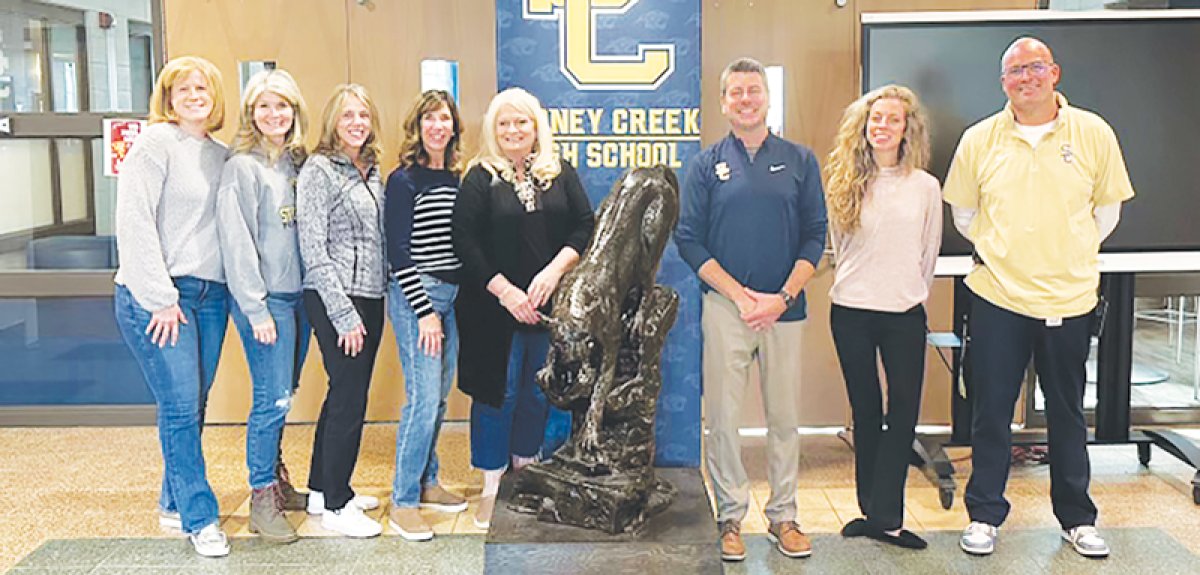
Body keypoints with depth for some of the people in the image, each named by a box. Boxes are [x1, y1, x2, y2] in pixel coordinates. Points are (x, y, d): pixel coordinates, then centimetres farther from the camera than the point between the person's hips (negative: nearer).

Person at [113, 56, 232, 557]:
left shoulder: (222, 154, 13)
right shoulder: (156, 143, -6)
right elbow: (134, 223, -13)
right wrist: (159, 299, -15)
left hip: (210, 295, 6)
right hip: (155, 298, -6)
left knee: (193, 405, 10)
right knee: (180, 407, -6)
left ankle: (175, 504, 25)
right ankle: (199, 517, 4)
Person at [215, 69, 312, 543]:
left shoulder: (298, 162, 13)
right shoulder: (243, 166, -8)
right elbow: (236, 241, -12)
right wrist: (256, 308, -15)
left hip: (299, 295, 6)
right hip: (265, 299, -6)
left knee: (282, 395, 13)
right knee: (273, 398, -5)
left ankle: (275, 478, 27)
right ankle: (262, 500, 6)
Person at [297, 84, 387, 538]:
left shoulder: (372, 170, 13)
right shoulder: (318, 170, -9)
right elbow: (313, 249, -14)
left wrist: (375, 304, 12)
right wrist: (344, 315, -16)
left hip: (371, 298, 8)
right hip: (335, 301, -8)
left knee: (345, 395, 14)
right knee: (349, 399, -5)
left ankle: (321, 489, 27)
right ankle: (336, 505, 7)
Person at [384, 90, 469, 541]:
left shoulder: (455, 179, 12)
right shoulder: (404, 181, -9)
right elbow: (398, 252, -12)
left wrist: (460, 298, 14)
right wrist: (425, 311, -16)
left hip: (451, 296, 7)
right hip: (414, 296, -7)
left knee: (439, 395, 12)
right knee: (423, 397, -10)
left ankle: (426, 483, 26)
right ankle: (403, 501, 0)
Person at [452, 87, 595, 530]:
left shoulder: (561, 174, 7)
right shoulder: (480, 179, -1)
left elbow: (584, 225, 2)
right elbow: (465, 242, -8)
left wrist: (554, 269, -13)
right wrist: (505, 290, -14)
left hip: (548, 306, 3)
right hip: (494, 307, -3)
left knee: (538, 393, 12)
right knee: (497, 392, 3)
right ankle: (491, 489, 15)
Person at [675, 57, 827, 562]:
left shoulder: (800, 160, 8)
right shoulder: (706, 165, 5)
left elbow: (815, 237, 5)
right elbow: (688, 240, 0)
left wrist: (782, 298, -8)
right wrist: (741, 295, -8)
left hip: (785, 309, 1)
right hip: (725, 307, -1)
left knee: (784, 416, 6)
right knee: (723, 416, 2)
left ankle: (783, 516, 19)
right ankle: (731, 516, 15)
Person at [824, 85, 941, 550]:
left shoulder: (925, 187, 3)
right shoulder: (844, 184, 3)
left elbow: (928, 253, 10)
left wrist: (907, 291, 11)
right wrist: (860, 284, 11)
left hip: (905, 315, 0)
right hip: (851, 312, 0)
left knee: (904, 414, -4)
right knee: (866, 413, 8)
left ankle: (882, 516, 4)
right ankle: (874, 511, 19)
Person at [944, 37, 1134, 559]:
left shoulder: (1094, 134, -1)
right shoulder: (979, 140, 1)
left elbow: (1108, 210, 9)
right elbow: (963, 212, 12)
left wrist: (1071, 257, 7)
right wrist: (997, 254, 9)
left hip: (1069, 299, 0)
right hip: (997, 298, 0)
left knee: (1067, 413, 12)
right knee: (991, 412, 6)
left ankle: (1077, 519, 27)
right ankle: (984, 516, 19)